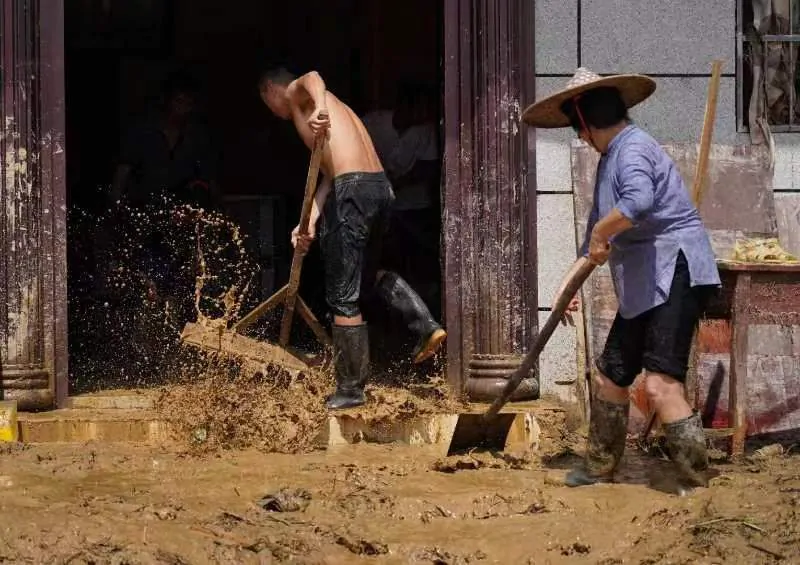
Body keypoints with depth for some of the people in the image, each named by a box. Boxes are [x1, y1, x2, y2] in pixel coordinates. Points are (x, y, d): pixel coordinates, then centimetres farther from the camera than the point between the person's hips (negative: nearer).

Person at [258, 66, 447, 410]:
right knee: (371, 271, 34)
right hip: (382, 187, 9)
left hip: (353, 190, -9)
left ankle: (351, 389, 9)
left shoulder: (297, 94, 7)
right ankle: (427, 327, 20)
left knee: (343, 298, 2)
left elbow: (312, 78, -20)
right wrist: (310, 223, 9)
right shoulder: (336, 109, 31)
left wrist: (319, 108, -41)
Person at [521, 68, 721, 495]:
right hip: (644, 286, 11)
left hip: (675, 274, -11)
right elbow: (598, 233, 27)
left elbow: (638, 202, -37)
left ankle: (696, 486, -13)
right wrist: (571, 280, 26)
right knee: (608, 376, 18)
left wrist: (601, 232, -21)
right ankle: (600, 467, 34)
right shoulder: (611, 158, 17)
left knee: (660, 384, -18)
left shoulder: (632, 149, -15)